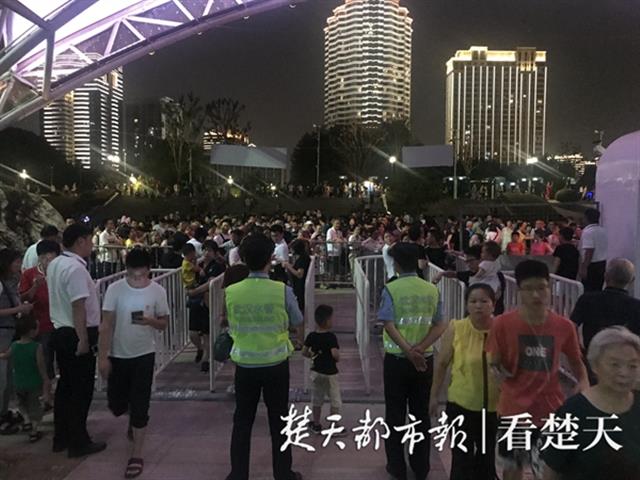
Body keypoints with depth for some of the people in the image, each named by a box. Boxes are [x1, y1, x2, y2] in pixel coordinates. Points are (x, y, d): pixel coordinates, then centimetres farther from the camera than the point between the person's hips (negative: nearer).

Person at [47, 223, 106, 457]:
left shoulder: (54, 264, 9)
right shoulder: (76, 268, -21)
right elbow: (78, 307, -25)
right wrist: (83, 340, -22)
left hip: (60, 331, 10)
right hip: (76, 335, -9)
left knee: (65, 384, 18)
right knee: (82, 389, 2)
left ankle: (61, 438, 30)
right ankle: (78, 442, 13)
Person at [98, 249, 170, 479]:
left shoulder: (158, 291, -10)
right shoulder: (115, 289, -10)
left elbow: (164, 323, -1)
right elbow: (106, 325, -6)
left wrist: (151, 321, -24)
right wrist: (103, 357, -8)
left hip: (144, 355, -1)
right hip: (117, 355, 2)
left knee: (139, 406, -1)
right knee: (116, 404, 13)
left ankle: (136, 455, 13)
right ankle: (134, 420, 48)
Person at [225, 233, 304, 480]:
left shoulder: (231, 291, -10)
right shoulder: (283, 290, -16)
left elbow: (232, 326, 5)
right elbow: (297, 321, 0)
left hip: (245, 365, 1)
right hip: (276, 364, -1)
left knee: (242, 422, 17)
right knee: (279, 421, 15)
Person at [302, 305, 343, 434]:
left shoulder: (311, 336, -4)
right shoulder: (331, 337, -19)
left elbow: (304, 352, -1)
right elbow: (335, 353, -29)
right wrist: (338, 359, -8)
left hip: (316, 371, 5)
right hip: (330, 372, -5)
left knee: (317, 399, 18)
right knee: (335, 400, 9)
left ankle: (316, 425, 26)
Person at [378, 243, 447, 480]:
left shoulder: (391, 289, -10)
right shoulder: (432, 289, 1)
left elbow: (389, 325, -19)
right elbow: (440, 325, -6)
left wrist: (408, 351, -22)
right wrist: (421, 347, -15)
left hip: (397, 359, -3)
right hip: (424, 359, 3)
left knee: (395, 414, 10)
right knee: (421, 413, 14)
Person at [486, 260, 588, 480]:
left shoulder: (564, 326, -8)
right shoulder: (503, 323, -15)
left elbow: (575, 361, 8)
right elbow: (494, 363, -5)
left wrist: (583, 382, -11)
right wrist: (499, 371, -27)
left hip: (550, 410, 1)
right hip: (514, 410, -1)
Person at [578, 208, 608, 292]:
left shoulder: (588, 231, -16)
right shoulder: (603, 231, 11)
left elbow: (589, 251, -23)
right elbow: (603, 248, 16)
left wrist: (583, 268, -23)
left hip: (591, 265, -8)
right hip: (603, 263, 8)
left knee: (589, 291, -3)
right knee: (598, 290, 14)